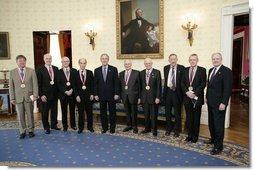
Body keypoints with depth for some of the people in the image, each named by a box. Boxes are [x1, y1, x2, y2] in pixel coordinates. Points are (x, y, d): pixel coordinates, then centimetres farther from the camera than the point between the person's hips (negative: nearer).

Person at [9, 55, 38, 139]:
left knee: (30, 114, 8)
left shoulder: (31, 71, 1)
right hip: (18, 97, 1)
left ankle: (31, 130, 21)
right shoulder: (12, 72, 5)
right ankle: (22, 131, 19)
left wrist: (35, 95, -10)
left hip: (29, 97, -1)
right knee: (20, 115, 6)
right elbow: (11, 86, 4)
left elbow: (35, 84, -2)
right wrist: (12, 98, -1)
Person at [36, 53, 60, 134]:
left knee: (54, 111, 13)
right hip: (45, 95, -3)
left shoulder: (56, 69, 7)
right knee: (45, 112, 7)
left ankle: (54, 125, 30)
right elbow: (39, 84, -7)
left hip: (55, 94, 4)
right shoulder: (40, 70, -4)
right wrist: (41, 95, -13)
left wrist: (58, 92, 3)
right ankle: (46, 127, 21)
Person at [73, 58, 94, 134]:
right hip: (79, 96, -1)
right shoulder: (75, 73, 2)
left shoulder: (90, 73, 4)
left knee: (89, 111, 8)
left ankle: (90, 126, 22)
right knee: (80, 112, 6)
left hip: (88, 95, 1)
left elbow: (92, 84, 3)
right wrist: (77, 95, -8)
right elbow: (74, 86, 1)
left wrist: (92, 94, -4)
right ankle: (81, 127, 19)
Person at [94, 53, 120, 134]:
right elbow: (95, 83, 6)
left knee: (112, 112, 7)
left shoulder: (113, 69, 0)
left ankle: (112, 127, 20)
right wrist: (96, 94, 0)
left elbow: (116, 82, -3)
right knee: (103, 112, 9)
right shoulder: (97, 70, 6)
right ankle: (104, 127, 22)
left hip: (111, 95, -2)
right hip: (101, 95, 2)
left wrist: (116, 93, -9)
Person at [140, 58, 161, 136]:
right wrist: (140, 96, 5)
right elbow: (140, 86, 9)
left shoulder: (157, 72, -4)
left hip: (153, 97, -3)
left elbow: (159, 86, -7)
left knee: (154, 115, 5)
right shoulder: (141, 73, 8)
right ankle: (147, 128, 27)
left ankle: (154, 130, 20)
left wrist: (157, 97, -12)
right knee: (146, 114, 12)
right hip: (144, 97, 4)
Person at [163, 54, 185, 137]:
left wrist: (181, 92, -11)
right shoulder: (166, 68, 7)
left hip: (177, 92, -3)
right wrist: (165, 91, 10)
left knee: (177, 112, 8)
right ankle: (168, 128, 29)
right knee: (167, 112, 12)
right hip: (168, 92, 4)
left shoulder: (181, 68, -5)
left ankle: (177, 130, 22)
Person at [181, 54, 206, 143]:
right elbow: (182, 83, 5)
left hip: (197, 97, -3)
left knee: (196, 118, 6)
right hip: (187, 97, 3)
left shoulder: (202, 70, -2)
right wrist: (187, 92, -10)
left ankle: (195, 136, 19)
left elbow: (203, 84, -8)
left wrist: (194, 93, -17)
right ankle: (190, 135, 22)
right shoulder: (185, 70, 9)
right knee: (189, 117, 10)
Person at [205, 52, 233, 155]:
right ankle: (213, 139, 35)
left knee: (218, 124, -1)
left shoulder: (226, 71, -13)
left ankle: (218, 146, 10)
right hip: (211, 102, 7)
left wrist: (223, 103, -21)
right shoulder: (211, 70, 12)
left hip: (219, 103, -7)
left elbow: (228, 88, -17)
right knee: (211, 122, 17)